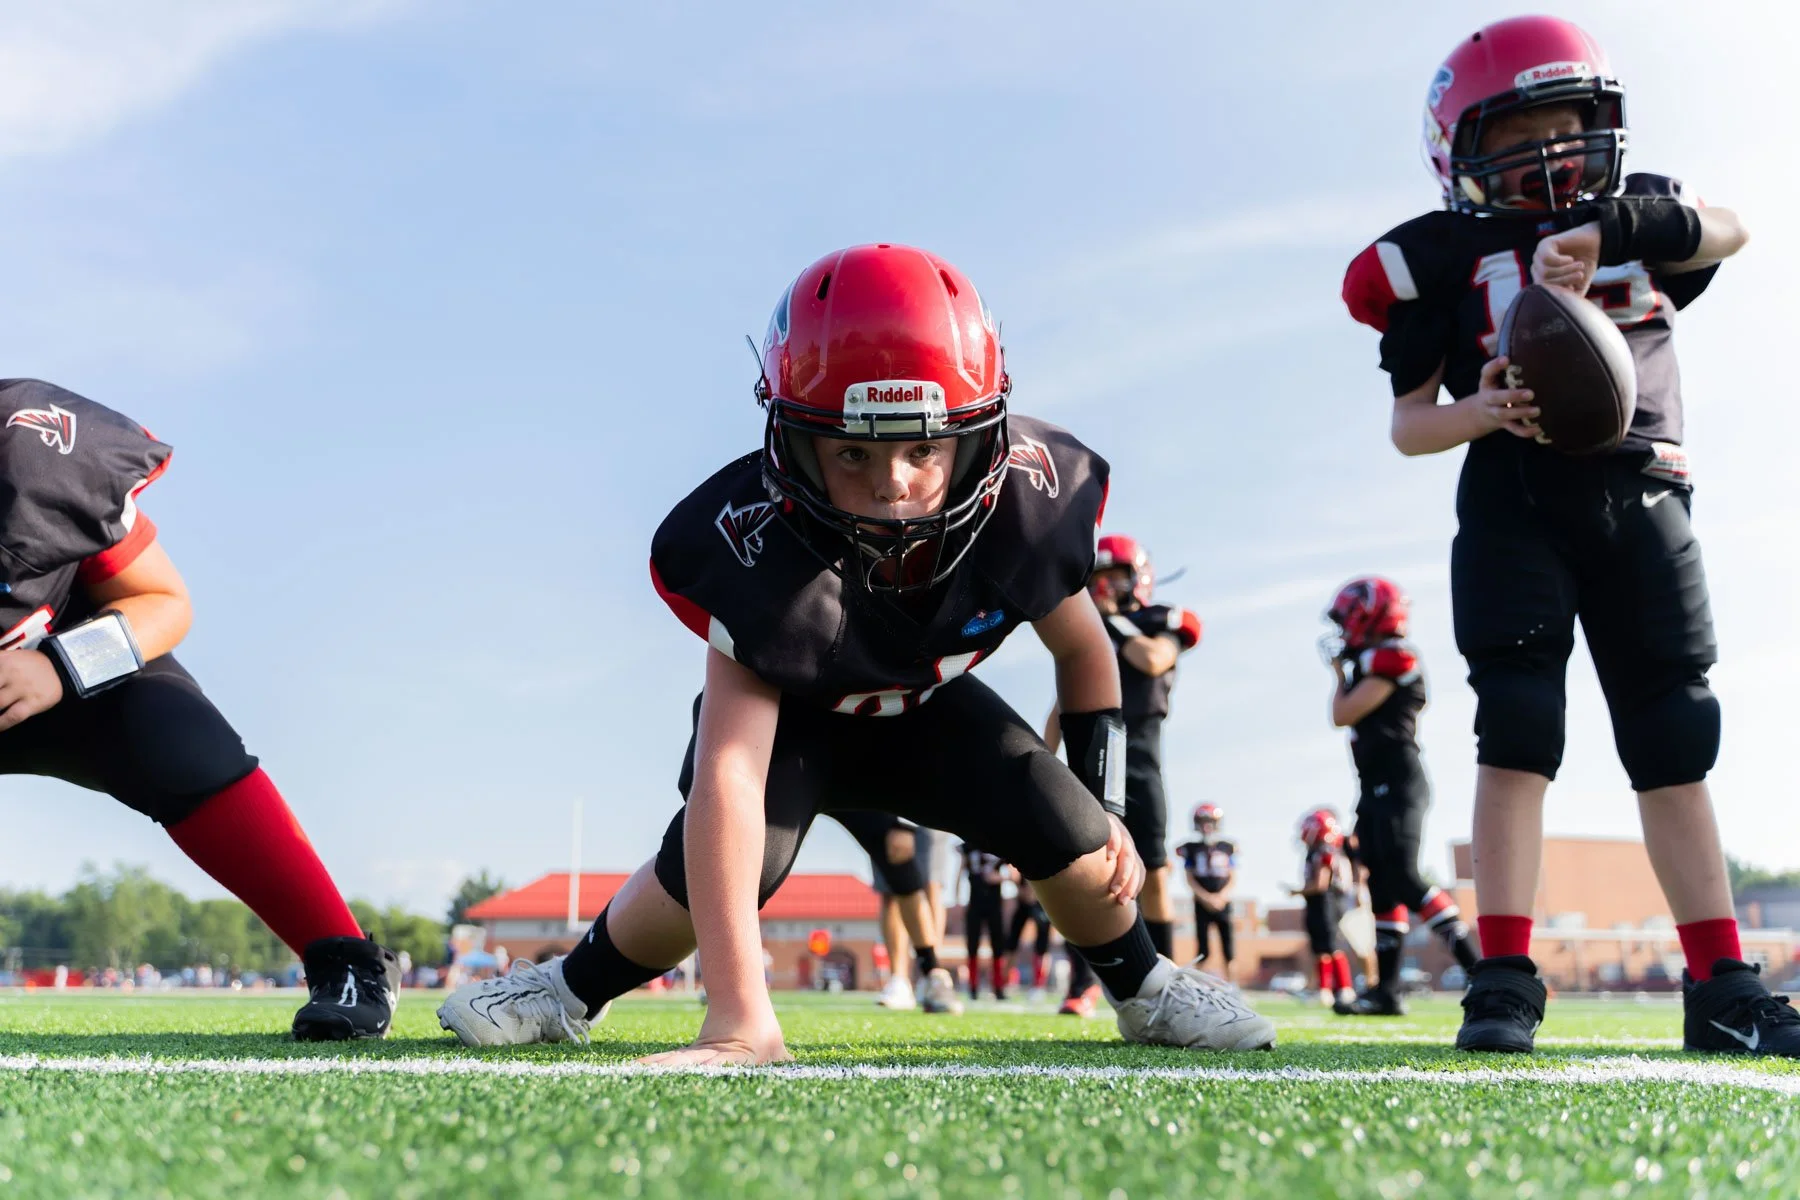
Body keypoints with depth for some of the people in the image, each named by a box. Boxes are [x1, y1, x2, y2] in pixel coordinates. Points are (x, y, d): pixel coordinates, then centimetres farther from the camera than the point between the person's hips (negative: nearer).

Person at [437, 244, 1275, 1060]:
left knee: (1066, 835, -17)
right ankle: (573, 989, 3)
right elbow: (726, 776, -49)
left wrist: (1107, 809, -8)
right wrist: (740, 1018, -54)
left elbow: (1083, 651, -8)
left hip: (927, 705, 3)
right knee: (704, 869, -26)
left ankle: (1143, 988, 14)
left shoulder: (1026, 504, -32)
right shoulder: (760, 553, -42)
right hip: (790, 712, -2)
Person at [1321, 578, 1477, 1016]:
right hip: (1380, 787, 10)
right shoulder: (1374, 662, 17)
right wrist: (1344, 668, 19)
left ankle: (1479, 969, -18)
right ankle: (1386, 990, 10)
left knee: (1403, 880, -17)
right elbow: (1350, 717, 24)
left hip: (1396, 784, -10)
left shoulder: (1392, 657, -12)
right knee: (1381, 885, 8)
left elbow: (1342, 715, -12)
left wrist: (1338, 671, 5)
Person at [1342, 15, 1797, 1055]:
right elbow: (1409, 424, 0)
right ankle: (1505, 979, -9)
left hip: (1641, 500, 3)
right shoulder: (1441, 257, 2)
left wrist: (1604, 232, -22)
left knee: (1675, 735, 4)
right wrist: (1486, 410, -20)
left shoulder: (1637, 216, 13)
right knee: (1519, 726, -10)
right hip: (1516, 506, -3)